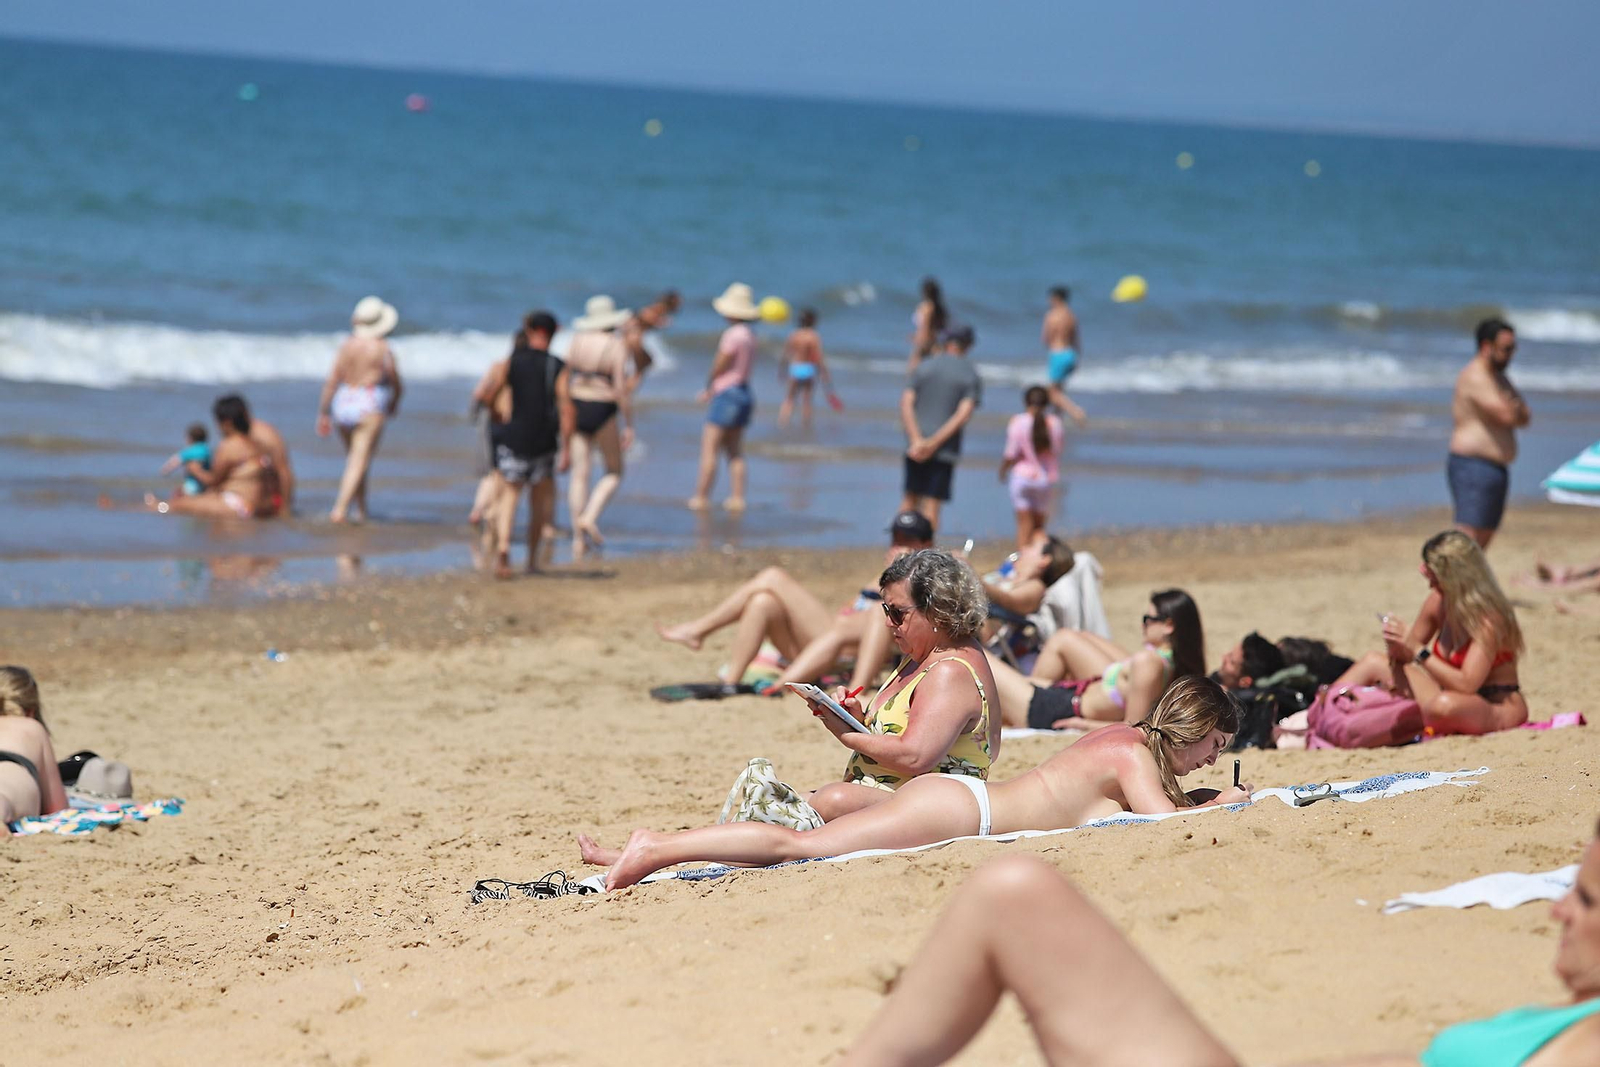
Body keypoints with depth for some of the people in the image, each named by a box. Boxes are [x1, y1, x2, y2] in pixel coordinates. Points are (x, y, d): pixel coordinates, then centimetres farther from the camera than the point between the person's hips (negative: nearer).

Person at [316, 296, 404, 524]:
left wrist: (323, 413, 5)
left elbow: (331, 381, -1)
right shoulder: (382, 349, -8)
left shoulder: (347, 345, 1)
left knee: (354, 459, 19)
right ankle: (340, 509, -20)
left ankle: (361, 509, 27)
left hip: (343, 402, 5)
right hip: (370, 406, -5)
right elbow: (395, 382, 0)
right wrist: (394, 403, 21)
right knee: (360, 461, -7)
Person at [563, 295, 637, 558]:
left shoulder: (576, 341, 3)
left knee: (579, 473, 6)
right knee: (614, 470, 13)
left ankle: (578, 538, 4)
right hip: (604, 411, -4)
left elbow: (565, 381, 8)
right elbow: (622, 388, -15)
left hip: (576, 408, 4)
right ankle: (591, 516, -7)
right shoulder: (618, 346, -10)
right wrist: (628, 425, -9)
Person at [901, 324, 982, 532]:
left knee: (911, 498, 14)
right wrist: (934, 443, -15)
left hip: (915, 446, 2)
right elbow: (964, 414, -13)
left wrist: (916, 440, -13)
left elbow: (906, 403, -5)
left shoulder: (924, 367, 7)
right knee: (933, 503, -1)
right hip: (946, 450, -2)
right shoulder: (972, 376, 0)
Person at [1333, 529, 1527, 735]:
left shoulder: (1486, 617, -21)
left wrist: (1418, 650, -29)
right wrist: (1397, 648, -12)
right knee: (1373, 662, 10)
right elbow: (1403, 656, 13)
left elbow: (1466, 685, -30)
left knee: (1445, 705, -41)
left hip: (1501, 709, -8)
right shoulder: (1438, 602, 0)